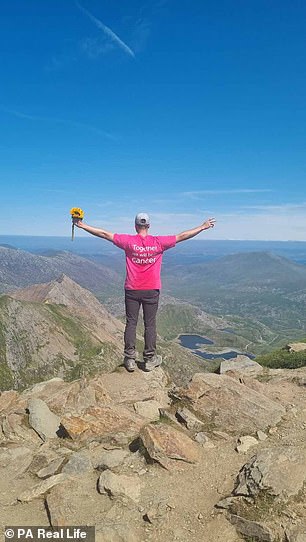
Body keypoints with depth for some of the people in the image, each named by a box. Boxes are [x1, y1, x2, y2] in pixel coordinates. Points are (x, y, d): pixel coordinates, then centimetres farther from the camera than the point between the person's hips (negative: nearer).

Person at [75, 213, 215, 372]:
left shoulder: (128, 241, -8)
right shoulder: (158, 242, -6)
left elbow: (105, 234, -3)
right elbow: (182, 236, 0)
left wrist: (83, 226, 7)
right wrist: (203, 227, 10)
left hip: (132, 290, 0)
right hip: (152, 290, 0)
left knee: (131, 323, 8)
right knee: (150, 324, 9)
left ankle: (130, 360, 13)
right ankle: (150, 359, 17)